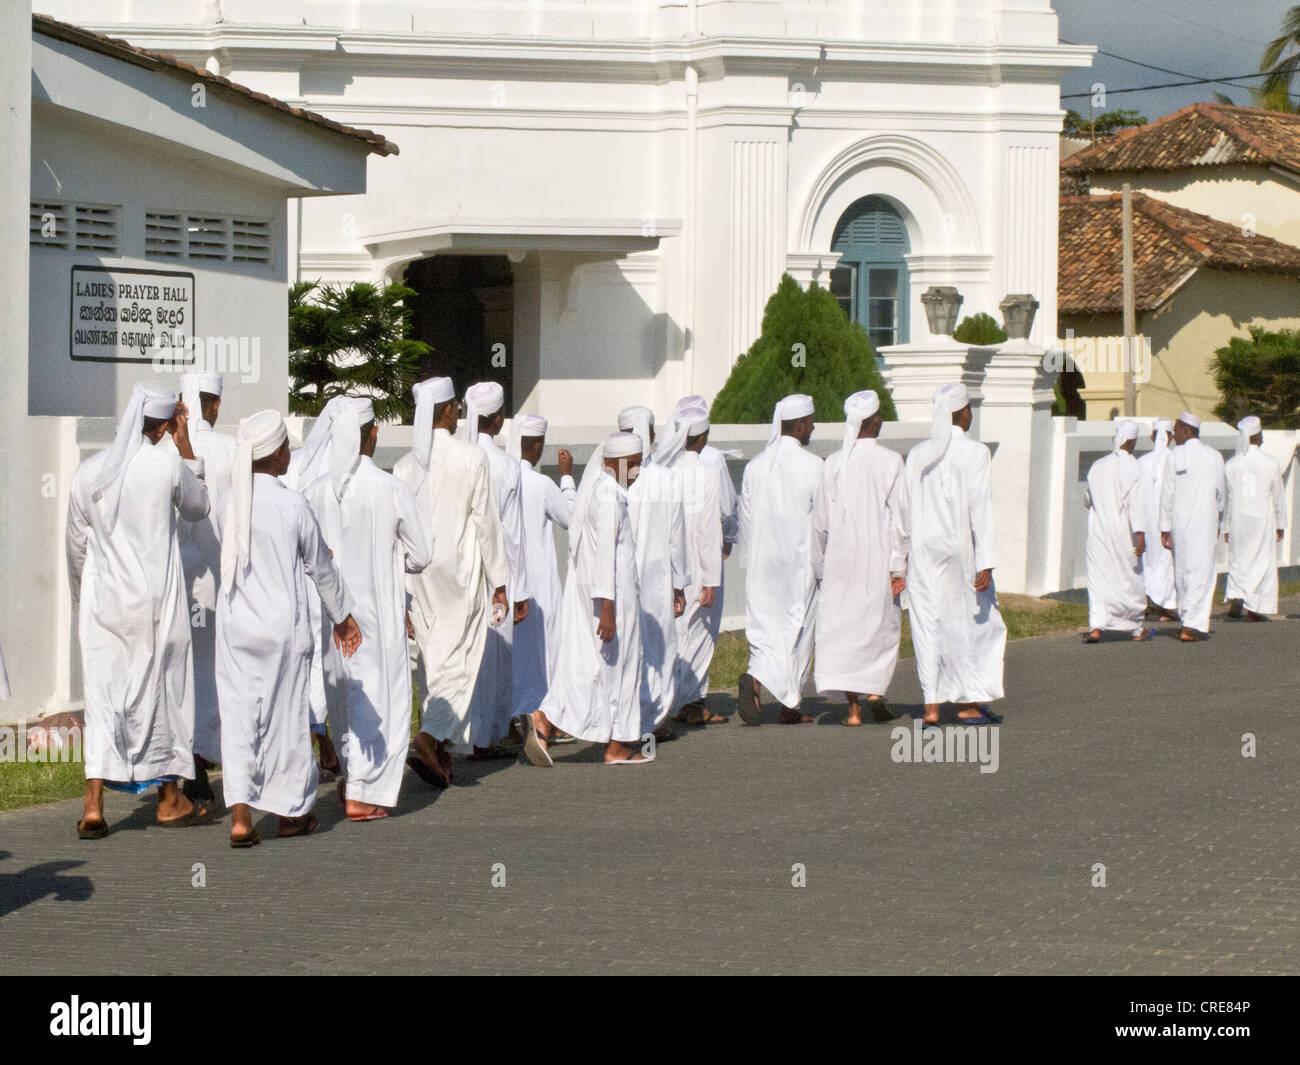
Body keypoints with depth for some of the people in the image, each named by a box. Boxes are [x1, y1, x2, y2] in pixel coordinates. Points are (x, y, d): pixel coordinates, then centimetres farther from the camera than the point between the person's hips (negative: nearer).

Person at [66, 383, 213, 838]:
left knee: (103, 697, 3)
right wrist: (186, 446, 14)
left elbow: (77, 545, 10)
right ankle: (170, 800, 22)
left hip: (102, 601, 3)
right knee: (162, 693, 10)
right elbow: (197, 508, 10)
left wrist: (83, 598, 26)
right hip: (155, 600, -2)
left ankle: (94, 805, -7)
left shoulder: (89, 471, 0)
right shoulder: (169, 465, -10)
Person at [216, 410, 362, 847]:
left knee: (238, 712, 5)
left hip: (235, 622, 3)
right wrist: (342, 616, 13)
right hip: (283, 626, -3)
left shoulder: (231, 500, -2)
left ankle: (240, 814, -6)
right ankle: (291, 812, 23)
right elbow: (321, 567, -4)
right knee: (287, 713, 10)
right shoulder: (292, 505, -14)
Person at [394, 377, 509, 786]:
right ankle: (430, 738, -22)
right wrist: (499, 582, 1)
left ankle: (441, 753, 16)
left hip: (418, 579, 4)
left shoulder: (404, 465, 3)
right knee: (458, 660, -4)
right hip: (460, 574, -4)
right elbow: (487, 523, -6)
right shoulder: (472, 458, -8)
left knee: (430, 663, 12)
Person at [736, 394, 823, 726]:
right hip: (800, 561, -4)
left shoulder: (754, 465, 6)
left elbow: (746, 519, 9)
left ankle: (755, 679, -20)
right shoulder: (812, 466, -9)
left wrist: (749, 566, 15)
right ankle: (790, 706, 9)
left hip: (762, 563, 4)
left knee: (765, 627, 7)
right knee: (797, 629, 5)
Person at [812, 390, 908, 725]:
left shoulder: (833, 464, 1)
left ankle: (853, 705, -3)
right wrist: (898, 567, -5)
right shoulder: (890, 462, -6)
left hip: (840, 560, 2)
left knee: (842, 625, 3)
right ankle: (876, 690, 2)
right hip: (878, 559, -2)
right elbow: (899, 518, -9)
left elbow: (820, 521, 5)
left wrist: (819, 567, 14)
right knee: (883, 625, 14)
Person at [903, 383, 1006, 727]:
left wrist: (903, 557, 10)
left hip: (923, 548, 4)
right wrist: (986, 564, -12)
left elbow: (906, 509, 4)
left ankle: (931, 705, 1)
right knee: (974, 623, 10)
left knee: (927, 624, 6)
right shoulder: (974, 452, -8)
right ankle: (969, 702, 10)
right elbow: (980, 508, -12)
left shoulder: (917, 454, 4)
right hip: (961, 549, -3)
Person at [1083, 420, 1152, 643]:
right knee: (1131, 579, 10)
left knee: (1098, 578, 1)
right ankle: (1137, 629, 21)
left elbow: (1088, 500, 17)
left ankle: (1096, 627, -14)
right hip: (1123, 533, -3)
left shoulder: (1097, 466, 5)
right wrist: (1140, 534, -20)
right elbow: (1136, 501, -18)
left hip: (1098, 530, 3)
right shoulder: (1132, 466, -10)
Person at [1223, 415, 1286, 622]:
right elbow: (1278, 497, -1)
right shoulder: (1270, 463, -7)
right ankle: (1254, 608, 6)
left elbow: (1226, 498, 3)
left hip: (1238, 519, 2)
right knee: (1262, 560, 6)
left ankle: (1235, 596, -12)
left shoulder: (1231, 465, -1)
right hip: (1263, 519, -2)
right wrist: (1281, 525, 9)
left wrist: (1226, 527, 11)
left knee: (1238, 559, 11)